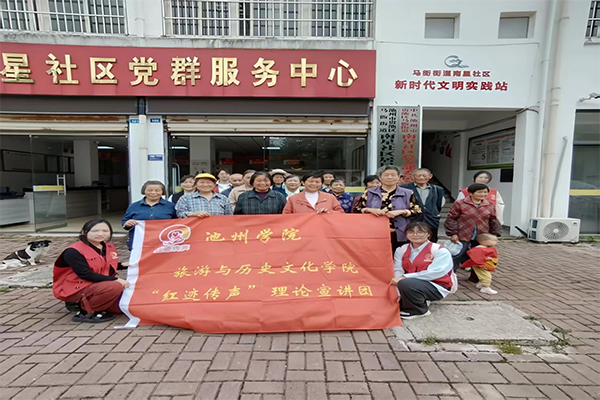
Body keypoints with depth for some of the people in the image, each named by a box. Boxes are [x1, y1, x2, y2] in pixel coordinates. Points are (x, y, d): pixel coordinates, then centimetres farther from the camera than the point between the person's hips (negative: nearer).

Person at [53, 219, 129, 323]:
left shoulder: (109, 247, 3)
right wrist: (115, 280, -27)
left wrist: (122, 265, -6)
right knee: (115, 287, -31)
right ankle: (86, 312, -13)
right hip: (75, 289, -8)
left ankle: (85, 303, 14)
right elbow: (86, 275, -25)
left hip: (99, 286, 8)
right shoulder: (73, 251, -19)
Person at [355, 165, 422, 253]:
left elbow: (417, 211, 5)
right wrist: (370, 210, -11)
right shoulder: (369, 193, 8)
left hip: (398, 236, 0)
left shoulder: (407, 194, 8)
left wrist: (400, 212, -11)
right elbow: (357, 209, 7)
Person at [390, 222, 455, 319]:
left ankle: (420, 310, -4)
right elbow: (397, 271, -7)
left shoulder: (439, 251, -11)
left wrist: (405, 277, -28)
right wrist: (398, 293, -23)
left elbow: (435, 272, -24)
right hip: (412, 284, 7)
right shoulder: (401, 250, 3)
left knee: (405, 284, -34)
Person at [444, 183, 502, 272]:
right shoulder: (459, 204, -7)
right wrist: (453, 233, -11)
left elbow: (493, 221, 14)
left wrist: (495, 234, 6)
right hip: (462, 238, -4)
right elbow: (451, 219, -6)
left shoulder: (490, 206, 5)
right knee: (455, 259, -1)